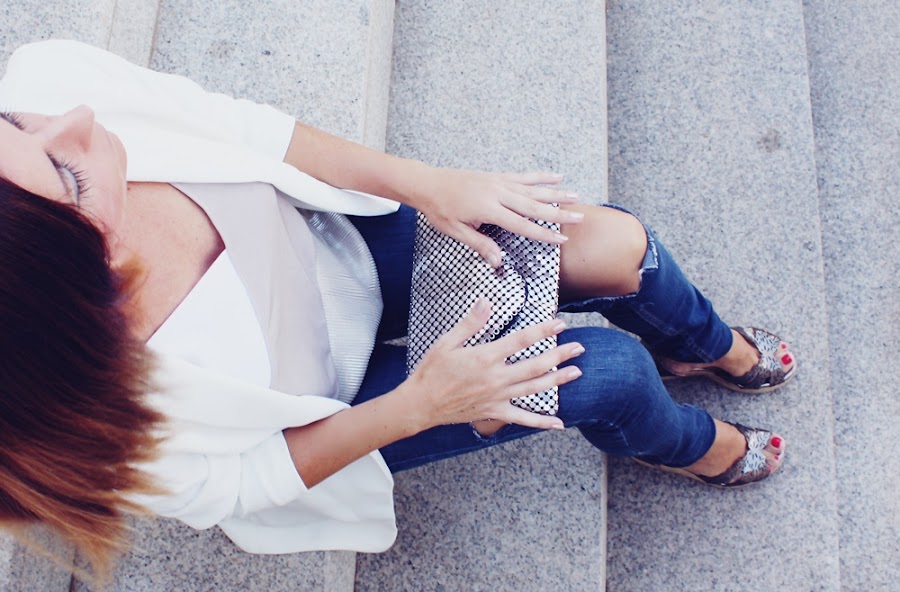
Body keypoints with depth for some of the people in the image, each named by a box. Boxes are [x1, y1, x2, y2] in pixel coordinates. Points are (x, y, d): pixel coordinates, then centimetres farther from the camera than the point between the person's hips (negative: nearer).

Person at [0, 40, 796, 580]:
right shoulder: (107, 415, -39)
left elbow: (240, 129, -14)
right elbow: (233, 486, -18)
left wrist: (429, 183, -19)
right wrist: (419, 405, -23)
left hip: (343, 236, 4)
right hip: (337, 396, -3)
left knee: (614, 246, -5)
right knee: (610, 372, -8)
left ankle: (711, 347, 35)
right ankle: (700, 448, 34)